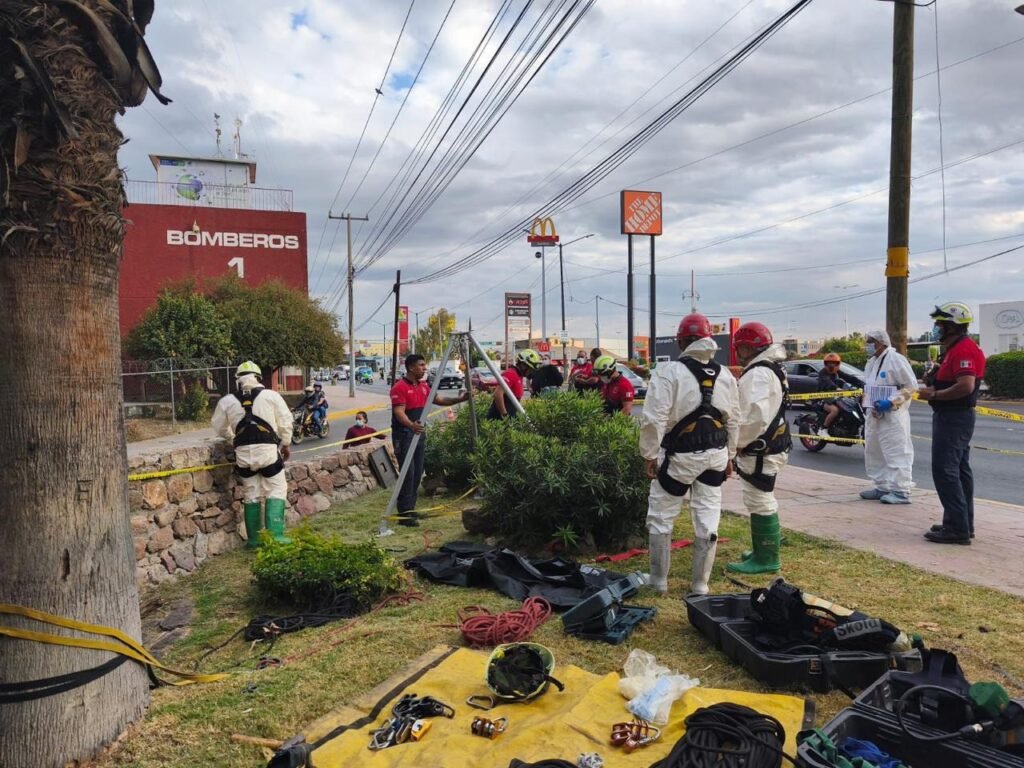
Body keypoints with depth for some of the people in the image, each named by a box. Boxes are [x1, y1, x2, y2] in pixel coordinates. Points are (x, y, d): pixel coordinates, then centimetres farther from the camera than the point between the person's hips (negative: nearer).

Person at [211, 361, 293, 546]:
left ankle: (254, 539, 17)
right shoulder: (271, 396, -1)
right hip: (267, 449, -2)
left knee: (251, 494, 13)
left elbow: (219, 428, 17)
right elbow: (285, 422, 3)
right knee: (276, 490, 7)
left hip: (243, 453, 3)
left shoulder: (226, 401, 5)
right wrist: (286, 444, 18)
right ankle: (275, 535, -2)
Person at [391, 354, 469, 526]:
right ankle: (404, 514, -6)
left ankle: (411, 509, 20)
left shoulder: (423, 385, 11)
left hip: (418, 433, 8)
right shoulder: (399, 387, -14)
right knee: (407, 473, -10)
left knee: (417, 473, 10)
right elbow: (399, 412, -22)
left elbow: (439, 400, 17)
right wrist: (411, 425, -40)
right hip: (404, 435, -8)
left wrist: (459, 399, 5)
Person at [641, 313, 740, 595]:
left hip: (680, 454, -5)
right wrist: (729, 455, 19)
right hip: (715, 454, 5)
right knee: (707, 519, 10)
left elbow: (654, 419, -18)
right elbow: (733, 420, 11)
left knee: (661, 517, 10)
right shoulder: (725, 375, 6)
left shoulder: (669, 371, -13)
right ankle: (700, 584, 18)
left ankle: (658, 580, 18)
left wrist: (649, 454, -8)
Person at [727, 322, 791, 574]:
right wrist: (743, 442, 17)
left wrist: (738, 443, -17)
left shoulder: (758, 374, -20)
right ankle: (763, 551, 33)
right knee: (762, 501, 20)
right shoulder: (770, 369, 16)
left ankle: (766, 559, 6)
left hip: (760, 452, -11)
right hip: (770, 447, 11)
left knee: (760, 503, -3)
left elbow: (756, 417, -29)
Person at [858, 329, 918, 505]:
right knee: (874, 452, 14)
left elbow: (911, 386, -14)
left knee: (896, 453, -7)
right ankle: (882, 487, 24)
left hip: (893, 415, -10)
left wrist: (890, 402, -21)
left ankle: (901, 491, -4)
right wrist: (868, 403, 6)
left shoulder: (896, 360, -12)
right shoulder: (871, 362, 15)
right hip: (874, 415, 10)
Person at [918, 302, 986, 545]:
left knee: (945, 471, -11)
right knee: (959, 470, 14)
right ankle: (963, 524, 21)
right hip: (955, 417, 11)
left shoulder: (964, 349, -18)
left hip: (954, 418, -11)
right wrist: (934, 380, 6)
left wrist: (934, 394, -20)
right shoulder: (954, 349, 16)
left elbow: (966, 386, -29)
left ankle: (957, 528, -8)